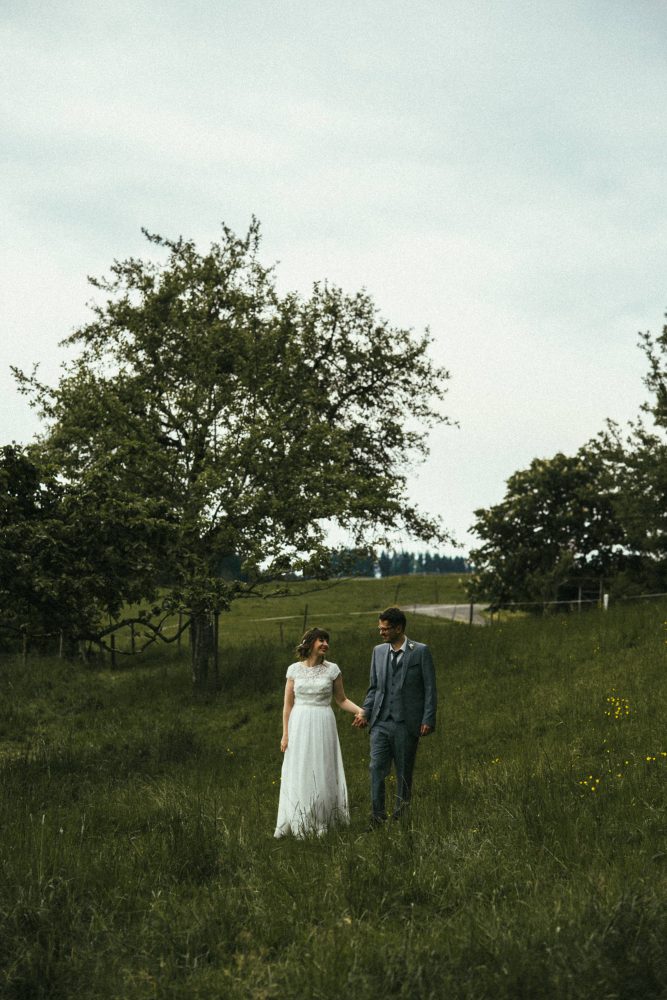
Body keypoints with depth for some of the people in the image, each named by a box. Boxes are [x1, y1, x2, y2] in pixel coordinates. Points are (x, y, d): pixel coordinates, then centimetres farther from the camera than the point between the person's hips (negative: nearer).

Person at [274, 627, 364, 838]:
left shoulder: (332, 669, 1)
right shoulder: (294, 669, 2)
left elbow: (341, 699, 8)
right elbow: (288, 704, 4)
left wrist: (360, 710, -9)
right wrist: (285, 734, 1)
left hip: (323, 725, 0)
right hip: (299, 725, 0)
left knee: (322, 773, 3)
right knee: (298, 774, 3)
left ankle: (321, 823, 13)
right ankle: (297, 823, 12)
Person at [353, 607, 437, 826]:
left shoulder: (420, 652, -3)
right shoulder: (378, 651, 11)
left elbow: (430, 688, -3)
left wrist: (428, 719, -9)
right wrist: (365, 711, 3)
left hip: (406, 724, -3)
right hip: (381, 722, 3)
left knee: (404, 773, 5)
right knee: (376, 768, -8)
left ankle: (400, 819, 15)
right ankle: (377, 817, -5)